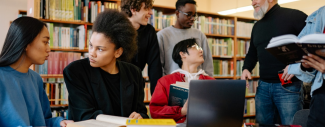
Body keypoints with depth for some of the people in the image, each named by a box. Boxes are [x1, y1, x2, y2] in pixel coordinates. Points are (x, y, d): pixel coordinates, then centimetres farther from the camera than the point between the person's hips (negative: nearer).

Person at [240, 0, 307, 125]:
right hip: (263, 85, 7)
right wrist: (246, 69, 7)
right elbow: (252, 53, 26)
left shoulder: (294, 16, -4)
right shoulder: (257, 26, 19)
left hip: (288, 85, -6)